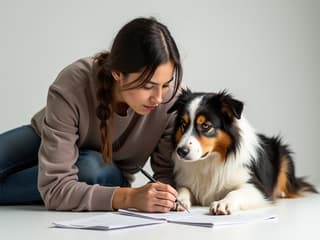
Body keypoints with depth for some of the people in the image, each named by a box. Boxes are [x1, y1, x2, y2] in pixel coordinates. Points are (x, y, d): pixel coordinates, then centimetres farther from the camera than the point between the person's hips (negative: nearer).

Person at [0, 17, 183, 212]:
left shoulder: (172, 96, -32)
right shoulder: (71, 88, -37)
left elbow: (168, 172, -19)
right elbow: (55, 188, -38)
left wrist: (168, 194, -42)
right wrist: (129, 197, -50)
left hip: (110, 176, 2)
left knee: (92, 167, -34)